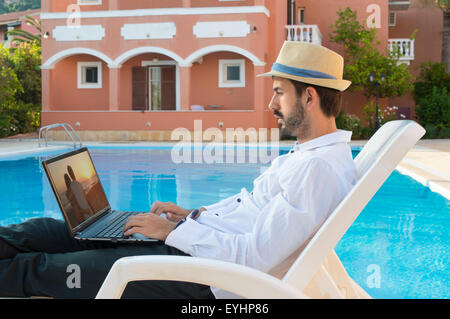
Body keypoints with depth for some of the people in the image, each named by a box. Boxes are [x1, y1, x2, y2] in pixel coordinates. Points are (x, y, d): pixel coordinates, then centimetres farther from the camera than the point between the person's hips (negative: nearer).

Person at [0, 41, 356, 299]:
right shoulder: (308, 153, 10)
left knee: (33, 271, 0)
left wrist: (175, 231, -17)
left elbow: (255, 258, -27)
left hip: (205, 279, -9)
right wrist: (193, 215, 8)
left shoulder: (317, 169, -23)